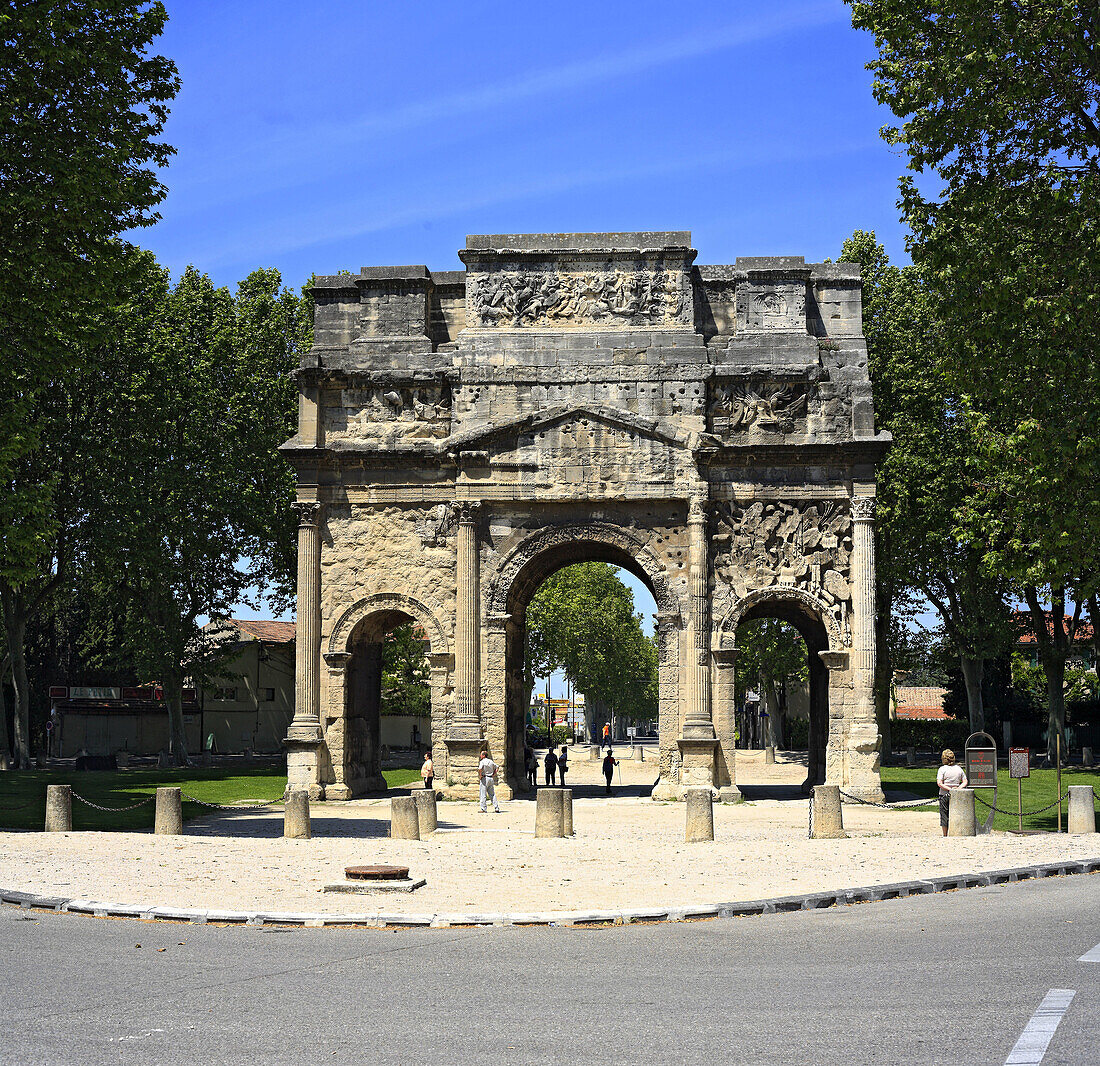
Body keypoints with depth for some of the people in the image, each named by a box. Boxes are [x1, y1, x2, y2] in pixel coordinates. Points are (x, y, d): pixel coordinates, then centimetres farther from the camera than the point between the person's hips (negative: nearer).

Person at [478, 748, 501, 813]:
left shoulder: (482, 762, -9)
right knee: (492, 794, 10)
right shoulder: (491, 761, 11)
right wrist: (493, 775, 14)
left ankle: (483, 809, -4)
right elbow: (496, 768, 17)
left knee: (483, 794, -1)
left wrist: (480, 776, -13)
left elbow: (480, 769, -26)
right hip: (491, 779, 6)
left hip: (484, 779, -6)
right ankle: (497, 808, 5)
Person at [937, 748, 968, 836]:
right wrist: (958, 788, -7)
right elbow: (965, 782, 4)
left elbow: (939, 783, -17)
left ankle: (945, 835, 9)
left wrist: (949, 789, -16)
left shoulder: (942, 769, -8)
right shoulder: (959, 769, 4)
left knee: (944, 815, 5)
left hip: (944, 795, -3)